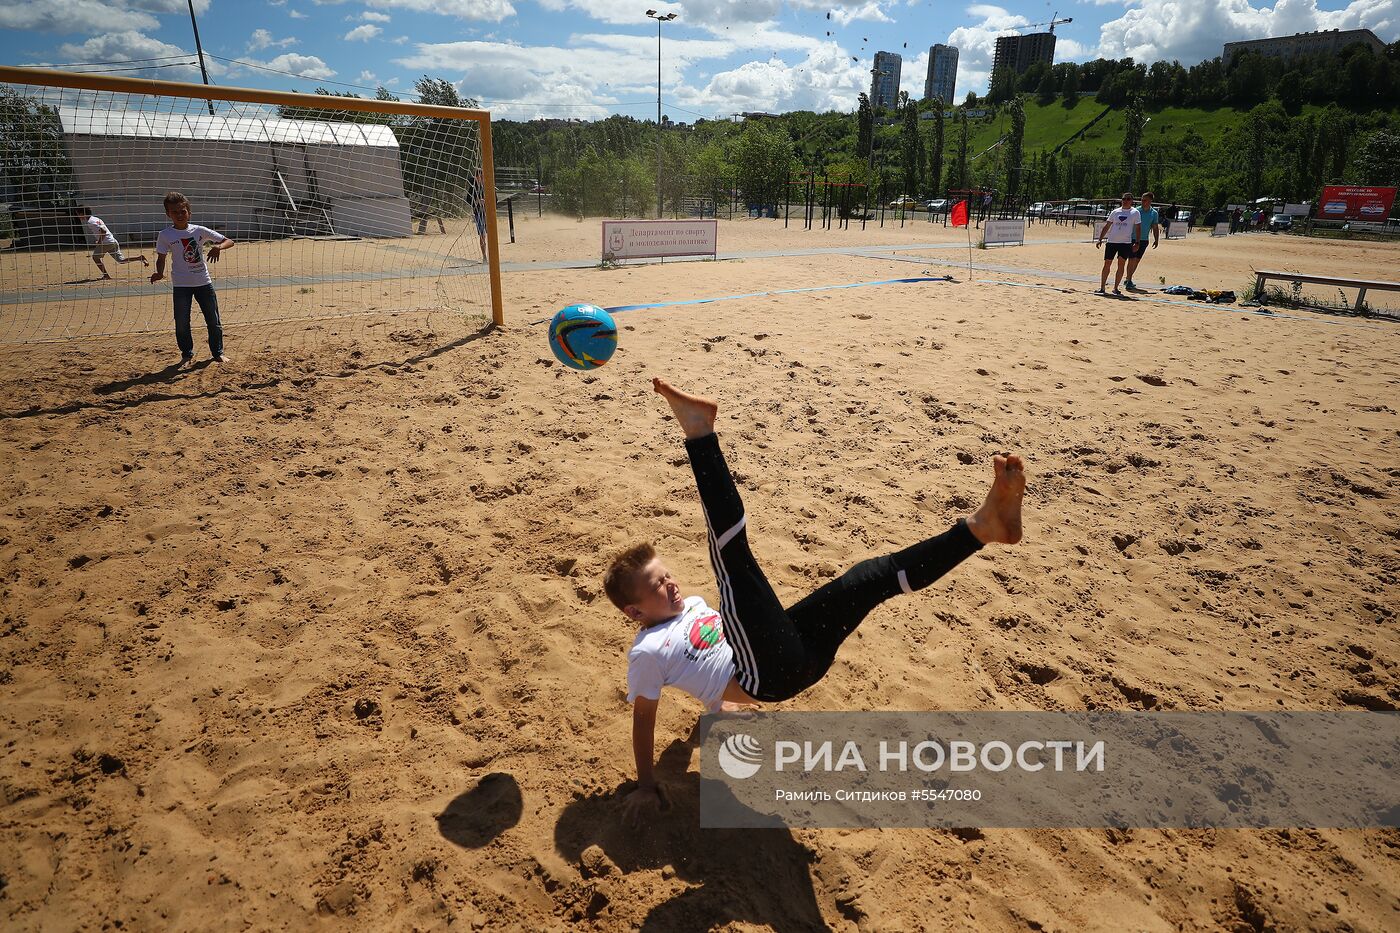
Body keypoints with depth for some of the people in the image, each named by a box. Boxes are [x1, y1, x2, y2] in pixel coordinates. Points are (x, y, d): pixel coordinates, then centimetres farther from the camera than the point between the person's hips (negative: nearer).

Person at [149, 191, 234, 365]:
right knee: (182, 323, 1)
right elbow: (161, 258, 3)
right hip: (181, 285, -1)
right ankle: (187, 354, 19)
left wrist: (218, 247, -22)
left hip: (204, 282, 1)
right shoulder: (165, 235, -2)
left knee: (213, 321, 7)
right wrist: (159, 273, -16)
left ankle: (217, 353, 21)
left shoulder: (199, 230, -1)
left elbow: (229, 241, -1)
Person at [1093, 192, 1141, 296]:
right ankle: (1102, 288, 7)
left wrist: (1137, 242, -6)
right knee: (1107, 264, 1)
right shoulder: (1115, 211, 11)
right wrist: (1100, 239, 6)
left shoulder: (1135, 212, 4)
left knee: (1121, 264, -6)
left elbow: (1138, 228, 2)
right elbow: (1107, 226, 14)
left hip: (1126, 242, -2)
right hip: (1112, 241, 2)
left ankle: (1115, 288, 2)